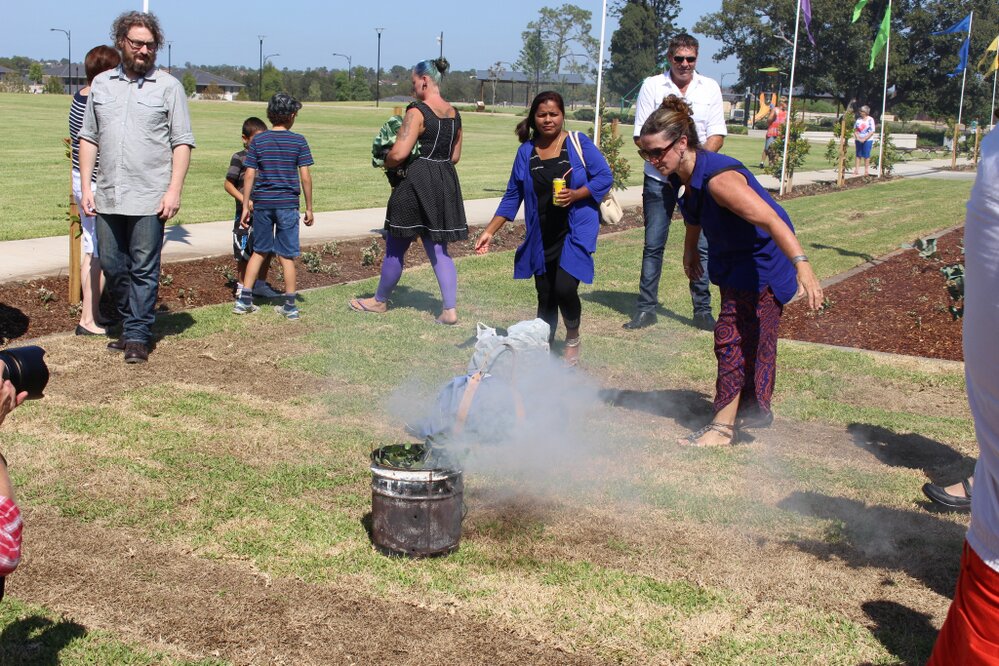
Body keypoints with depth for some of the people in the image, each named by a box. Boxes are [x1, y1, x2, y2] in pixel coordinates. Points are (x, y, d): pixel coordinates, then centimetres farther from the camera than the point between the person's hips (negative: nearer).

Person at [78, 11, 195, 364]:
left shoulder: (168, 86, 2)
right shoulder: (101, 84, 12)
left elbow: (182, 143, -2)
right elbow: (88, 138, 14)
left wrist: (174, 190, -10)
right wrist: (85, 185, 5)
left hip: (149, 198, -4)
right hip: (107, 197, 4)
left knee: (143, 270, -1)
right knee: (112, 266, 9)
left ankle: (137, 337, 7)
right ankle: (133, 325, 25)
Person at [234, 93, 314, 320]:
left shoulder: (258, 140, 1)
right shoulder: (298, 141, -4)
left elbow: (249, 175, -2)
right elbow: (305, 177, -5)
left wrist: (246, 206, 5)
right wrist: (309, 208, 2)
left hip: (262, 203, 2)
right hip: (288, 204, -2)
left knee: (259, 251, 15)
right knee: (287, 255, 4)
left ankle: (244, 300, 14)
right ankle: (290, 305, 9)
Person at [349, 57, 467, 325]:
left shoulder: (418, 112, -15)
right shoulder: (454, 114, 8)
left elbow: (399, 154, -19)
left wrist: (385, 162, 1)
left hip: (416, 183, -7)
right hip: (445, 185, 7)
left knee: (395, 246, 10)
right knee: (438, 248, 9)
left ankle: (380, 300, 26)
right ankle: (450, 309, 0)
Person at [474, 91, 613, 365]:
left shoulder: (579, 143, -3)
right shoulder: (526, 152, 6)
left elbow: (605, 177, -4)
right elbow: (512, 196, 10)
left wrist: (575, 194, -19)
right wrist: (489, 232, 5)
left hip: (576, 231, -4)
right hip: (542, 237, 4)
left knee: (565, 287, -17)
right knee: (545, 295, 8)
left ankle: (573, 339, 12)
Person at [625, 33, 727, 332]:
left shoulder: (710, 88, 7)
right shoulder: (652, 86, 2)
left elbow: (717, 134, 4)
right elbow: (641, 134, -1)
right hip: (659, 177, -1)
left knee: (701, 245, 1)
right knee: (653, 245, 2)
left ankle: (702, 310, 11)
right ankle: (646, 308, 11)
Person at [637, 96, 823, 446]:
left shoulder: (718, 178, -35)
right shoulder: (679, 176, -9)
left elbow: (771, 220, -43)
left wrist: (802, 265, -52)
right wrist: (690, 250, 26)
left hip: (762, 262, -9)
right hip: (731, 259, 9)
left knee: (732, 336, -6)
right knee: (747, 337, 19)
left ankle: (723, 426, 3)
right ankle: (755, 410, 35)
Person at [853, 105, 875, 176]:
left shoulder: (870, 120, -5)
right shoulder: (858, 120, 6)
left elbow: (872, 131, -9)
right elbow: (855, 130, 9)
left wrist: (864, 139, -16)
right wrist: (858, 138, -7)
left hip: (867, 140, -4)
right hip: (858, 140, 4)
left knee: (866, 156, -1)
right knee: (858, 155, 4)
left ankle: (866, 170, 6)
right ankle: (856, 170, 5)